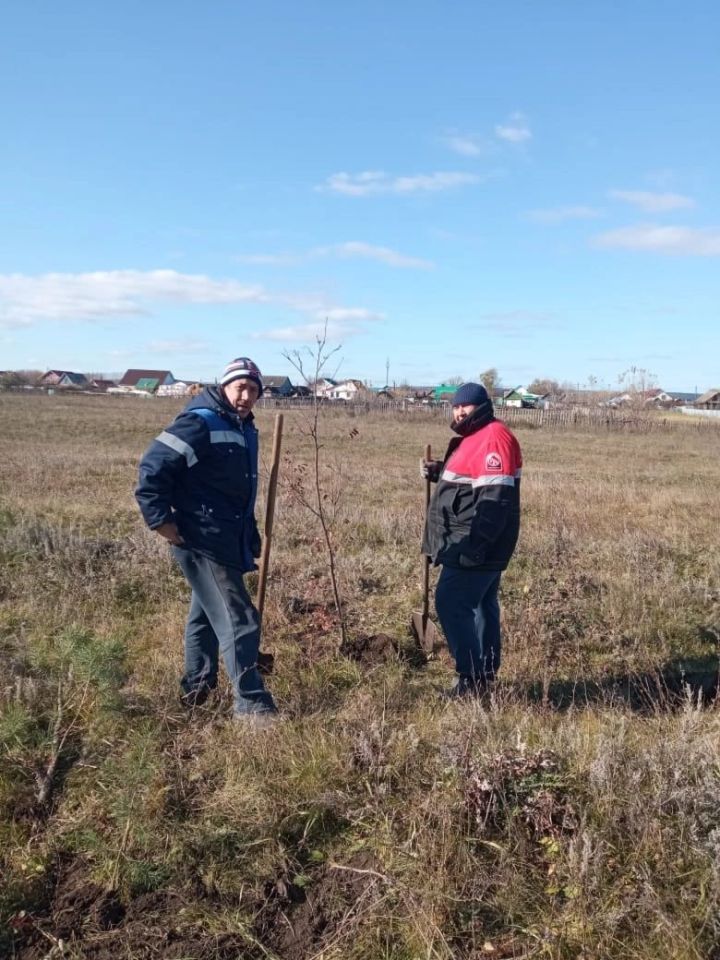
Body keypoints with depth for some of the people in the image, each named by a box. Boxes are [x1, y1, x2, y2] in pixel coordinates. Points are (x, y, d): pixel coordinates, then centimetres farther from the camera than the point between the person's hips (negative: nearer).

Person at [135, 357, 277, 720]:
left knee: (208, 614, 21)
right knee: (238, 622, -6)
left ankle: (196, 687, 37)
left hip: (228, 541, 10)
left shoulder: (245, 429, 12)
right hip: (202, 542, -10)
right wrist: (163, 522, -20)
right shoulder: (199, 423, -17)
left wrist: (251, 533, 22)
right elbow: (152, 467, -22)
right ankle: (251, 704, 4)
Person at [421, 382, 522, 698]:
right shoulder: (474, 437, 16)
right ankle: (485, 672, 27)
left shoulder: (493, 438, -18)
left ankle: (472, 676, -3)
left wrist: (471, 546, -28)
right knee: (479, 604, 16)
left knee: (452, 603, -10)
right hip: (480, 546, 11)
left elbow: (494, 499, -26)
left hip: (476, 545, -11)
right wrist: (438, 472, 8)